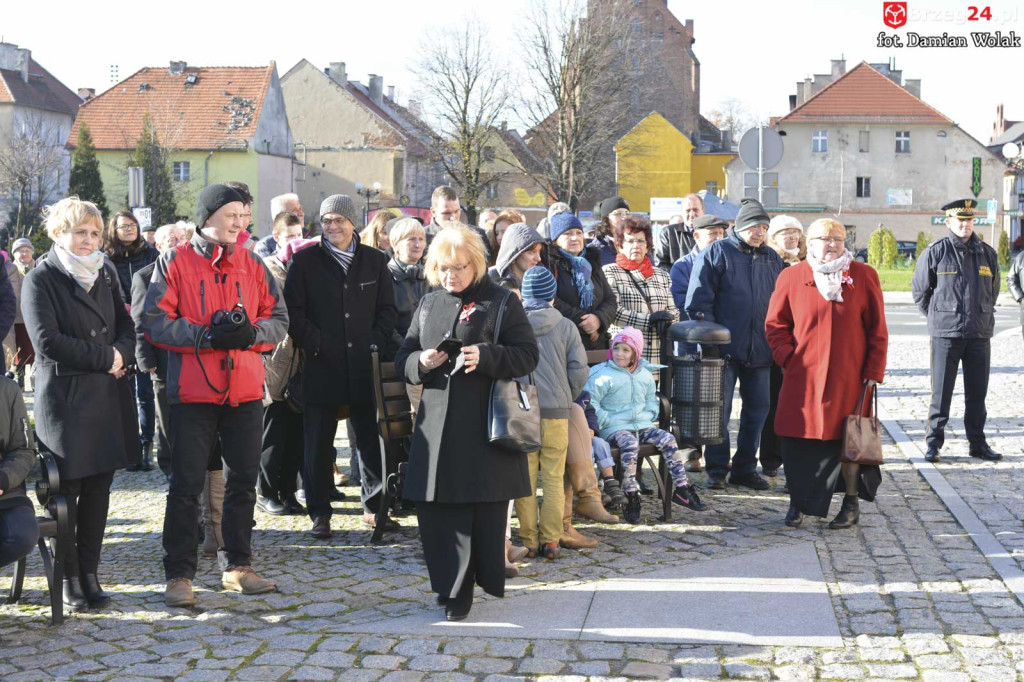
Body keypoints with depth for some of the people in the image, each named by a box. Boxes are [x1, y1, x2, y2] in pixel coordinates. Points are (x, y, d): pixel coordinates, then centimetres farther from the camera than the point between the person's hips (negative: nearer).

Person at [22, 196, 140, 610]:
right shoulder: (40, 280, -4)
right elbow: (47, 341, -14)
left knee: (99, 487, 6)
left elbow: (126, 326, 16)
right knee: (66, 491, -1)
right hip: (63, 397, -5)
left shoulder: (105, 274, 14)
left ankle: (89, 574, 14)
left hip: (108, 394, 5)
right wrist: (105, 357, -12)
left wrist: (121, 354, -6)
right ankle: (69, 579, 9)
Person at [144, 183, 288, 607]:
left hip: (246, 390, 4)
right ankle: (179, 575, 8)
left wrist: (250, 332, -11)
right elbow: (155, 322, -9)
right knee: (186, 484, -1)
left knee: (242, 481, 10)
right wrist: (206, 336, -19)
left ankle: (236, 566, 23)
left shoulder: (252, 265, 11)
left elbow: (278, 319, 10)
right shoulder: (175, 263, -1)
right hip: (193, 391, -4)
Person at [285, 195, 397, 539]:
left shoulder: (375, 261, 10)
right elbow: (293, 311, -1)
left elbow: (388, 309, 11)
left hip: (365, 366, 2)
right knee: (318, 443, 3)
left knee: (372, 441, 8)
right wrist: (315, 343, -11)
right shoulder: (305, 261, 3)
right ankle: (320, 513, 13)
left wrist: (377, 342, -3)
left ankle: (374, 507, 20)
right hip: (321, 366, -2)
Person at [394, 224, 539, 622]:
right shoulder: (428, 305, 15)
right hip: (437, 425, 4)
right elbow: (403, 360, 16)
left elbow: (528, 356, -5)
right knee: (435, 509, 1)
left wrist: (485, 357, -20)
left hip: (486, 428, -4)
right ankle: (453, 586, 14)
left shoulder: (502, 302, 1)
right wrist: (421, 362, -7)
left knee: (486, 510, 2)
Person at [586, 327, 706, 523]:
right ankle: (631, 496, -33)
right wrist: (606, 421, -12)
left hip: (642, 425, 5)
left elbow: (651, 401, 29)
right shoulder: (602, 375, -3)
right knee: (630, 444, -36)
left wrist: (648, 416, 11)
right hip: (614, 428, -5)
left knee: (668, 439, -16)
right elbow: (590, 402, -7)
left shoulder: (645, 375, 16)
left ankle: (682, 488, -10)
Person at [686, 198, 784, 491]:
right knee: (719, 410, -1)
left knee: (757, 409, 8)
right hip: (725, 347, -5)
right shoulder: (717, 252, -1)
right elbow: (698, 299, -6)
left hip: (759, 349, 5)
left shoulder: (772, 259, 15)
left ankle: (745, 468, 19)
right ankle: (717, 470, 8)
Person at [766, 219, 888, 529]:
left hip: (849, 377, 0)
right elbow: (775, 325, 8)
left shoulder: (863, 276, 3)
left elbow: (877, 328, 4)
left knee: (847, 439, 7)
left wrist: (874, 371, -2)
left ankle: (851, 502, 22)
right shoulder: (791, 277, 3)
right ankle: (798, 503, 19)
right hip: (802, 376, 0)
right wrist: (787, 358, -5)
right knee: (799, 439, 4)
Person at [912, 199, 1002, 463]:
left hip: (980, 334, 3)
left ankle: (978, 443, 17)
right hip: (945, 334, -3)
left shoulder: (988, 254, 8)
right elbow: (919, 290, 6)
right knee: (941, 392, -1)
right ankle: (934, 443, 7)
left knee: (978, 392, 8)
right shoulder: (935, 252, -3)